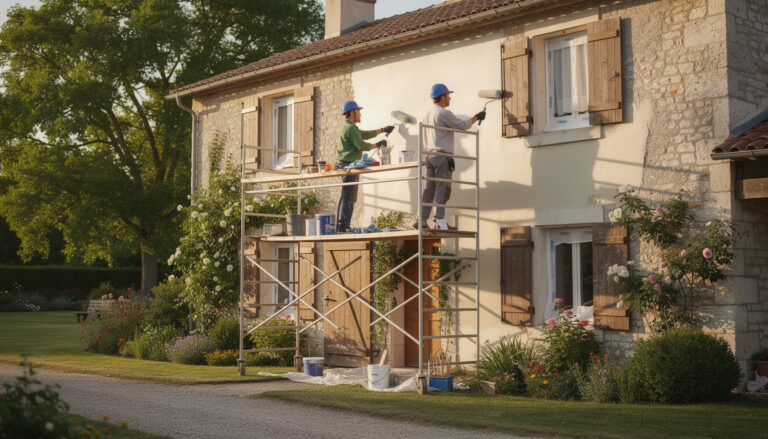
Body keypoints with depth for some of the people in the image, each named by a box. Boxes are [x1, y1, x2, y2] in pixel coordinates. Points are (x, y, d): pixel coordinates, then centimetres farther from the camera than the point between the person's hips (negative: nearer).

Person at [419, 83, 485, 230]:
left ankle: (422, 219, 0)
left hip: (430, 155, 9)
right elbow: (462, 125, -8)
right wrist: (476, 117, 6)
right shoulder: (444, 113, -9)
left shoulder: (427, 115, 19)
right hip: (442, 155, -9)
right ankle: (440, 221, -12)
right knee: (442, 189, -8)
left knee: (430, 188, 5)